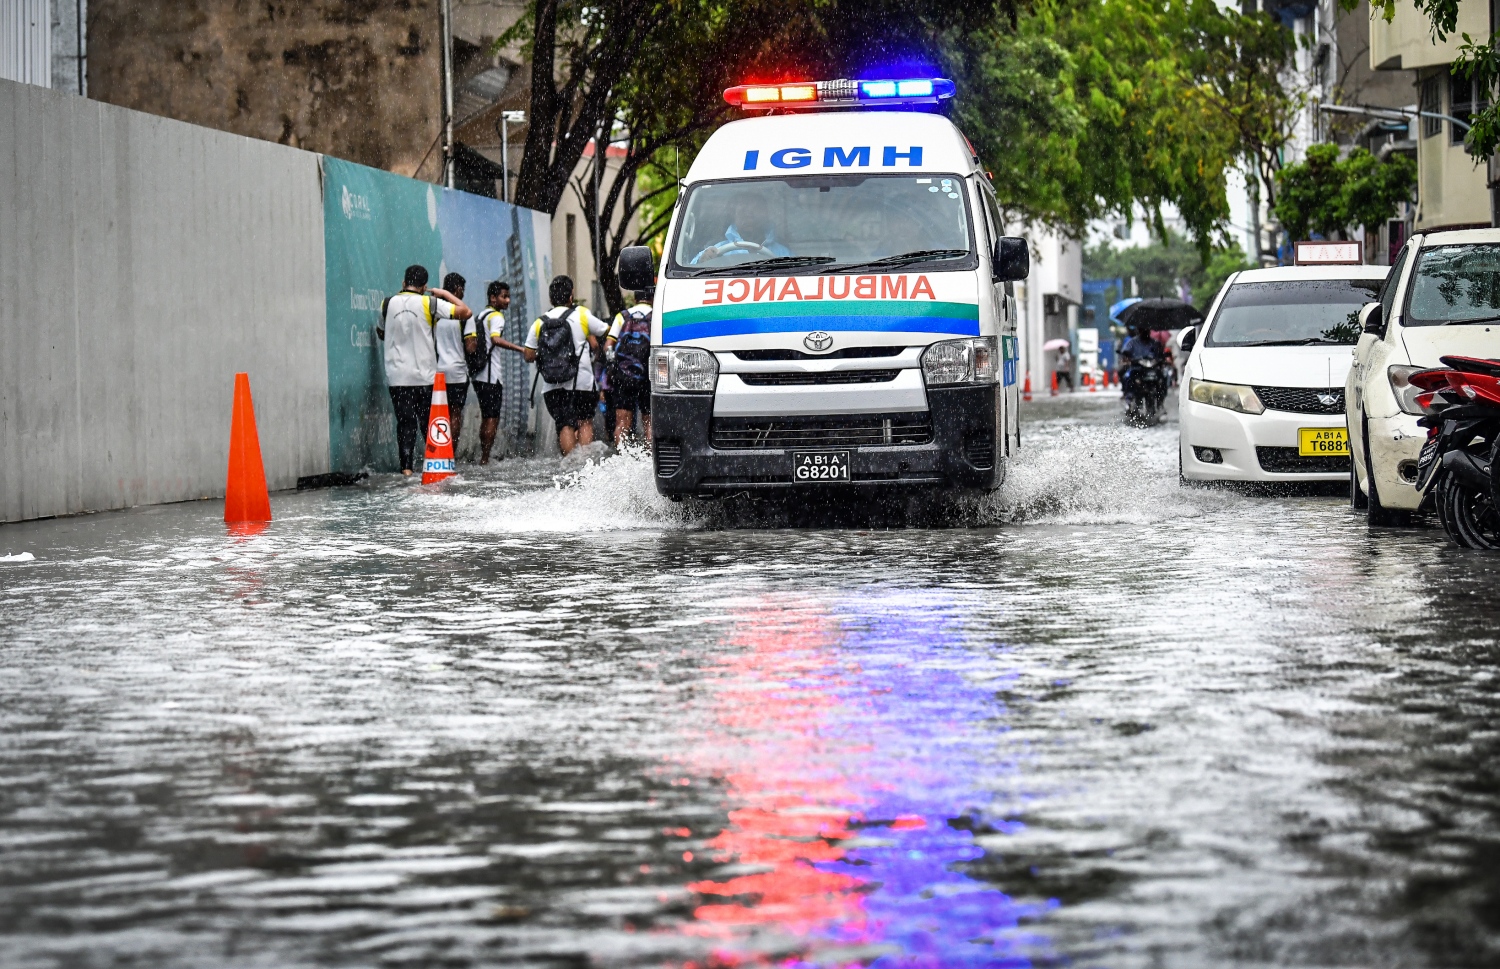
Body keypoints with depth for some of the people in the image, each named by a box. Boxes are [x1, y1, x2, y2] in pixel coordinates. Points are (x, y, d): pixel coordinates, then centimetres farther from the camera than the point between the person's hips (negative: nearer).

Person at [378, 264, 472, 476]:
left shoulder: (388, 304, 3)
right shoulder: (429, 304, -5)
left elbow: (381, 333, 22)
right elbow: (465, 312, -2)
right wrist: (444, 293, 10)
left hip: (396, 377, 1)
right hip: (425, 376, -1)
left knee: (405, 422, 3)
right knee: (429, 422, 8)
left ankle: (406, 466, -6)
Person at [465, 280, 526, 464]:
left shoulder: (479, 316, 17)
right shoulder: (496, 316, -9)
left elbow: (470, 345, 10)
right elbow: (496, 339, -28)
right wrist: (522, 349, -35)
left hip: (477, 373, 9)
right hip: (491, 375, -9)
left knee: (486, 416, 15)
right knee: (493, 418, -5)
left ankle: (482, 456, 16)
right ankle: (485, 458, -7)